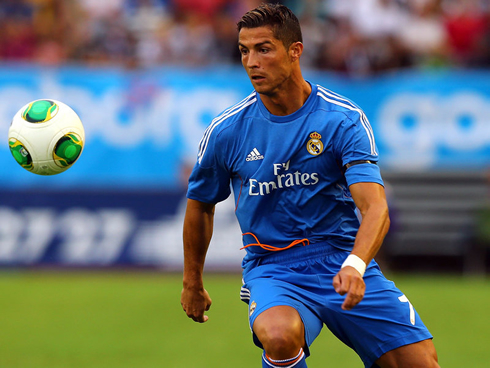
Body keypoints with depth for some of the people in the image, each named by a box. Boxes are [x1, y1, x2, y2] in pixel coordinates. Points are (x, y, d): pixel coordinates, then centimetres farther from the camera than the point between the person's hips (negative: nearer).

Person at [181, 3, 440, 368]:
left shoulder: (344, 119, -8)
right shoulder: (226, 131, -2)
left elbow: (375, 207, -19)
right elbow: (200, 205, 16)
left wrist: (354, 265, -38)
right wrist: (193, 283, 24)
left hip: (345, 260, 1)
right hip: (271, 267, 0)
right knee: (280, 336, -35)